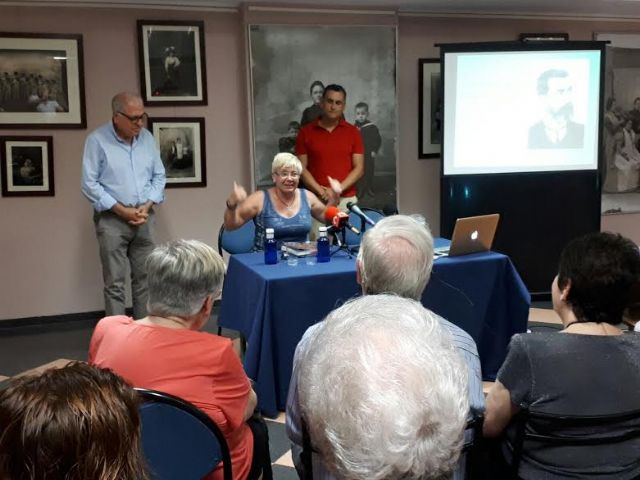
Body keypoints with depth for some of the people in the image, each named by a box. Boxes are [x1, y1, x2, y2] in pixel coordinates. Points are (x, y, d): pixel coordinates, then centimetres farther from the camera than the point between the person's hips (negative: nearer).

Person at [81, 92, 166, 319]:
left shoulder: (147, 138, 6)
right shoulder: (97, 140, -8)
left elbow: (159, 176, 10)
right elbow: (89, 184, -10)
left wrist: (147, 206, -5)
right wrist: (122, 210, -13)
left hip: (144, 217, 5)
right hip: (112, 219, -4)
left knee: (144, 277, 9)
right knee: (115, 282, -2)